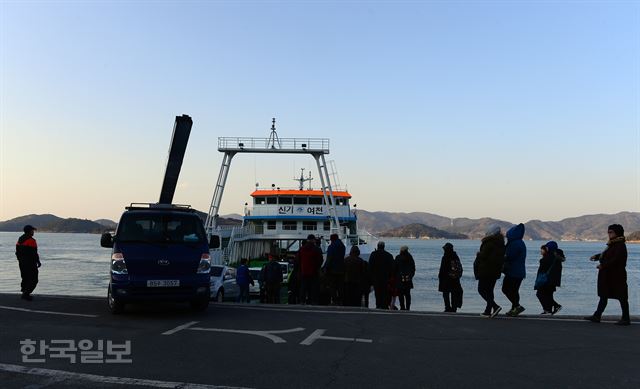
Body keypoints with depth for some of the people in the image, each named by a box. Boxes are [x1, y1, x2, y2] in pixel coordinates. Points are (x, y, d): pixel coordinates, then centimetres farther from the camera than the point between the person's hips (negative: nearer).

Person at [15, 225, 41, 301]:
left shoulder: (20, 240, 9)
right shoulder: (31, 241, -17)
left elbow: (17, 252, 14)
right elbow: (34, 253, -19)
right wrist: (38, 262, -7)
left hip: (22, 263, 9)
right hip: (30, 263, -8)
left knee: (25, 278, 19)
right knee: (33, 280, -2)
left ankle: (25, 294, 23)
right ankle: (26, 294, -9)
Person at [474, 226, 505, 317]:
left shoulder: (488, 243, -16)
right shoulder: (501, 244, 9)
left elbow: (483, 255, -19)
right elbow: (502, 257, 15)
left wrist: (478, 254, 3)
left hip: (486, 271, -8)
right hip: (495, 271, 8)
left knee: (481, 290, -3)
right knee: (489, 290, 14)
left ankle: (495, 306, -17)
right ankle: (488, 311, 14)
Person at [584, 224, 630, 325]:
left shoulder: (620, 245, -16)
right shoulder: (612, 245, 13)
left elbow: (616, 260, -24)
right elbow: (606, 255, 25)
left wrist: (603, 265, -21)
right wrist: (596, 256, 9)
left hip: (617, 276, -10)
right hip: (607, 276, 10)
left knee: (622, 297, -1)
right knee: (603, 296, 12)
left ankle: (626, 319, 8)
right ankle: (597, 316, 16)